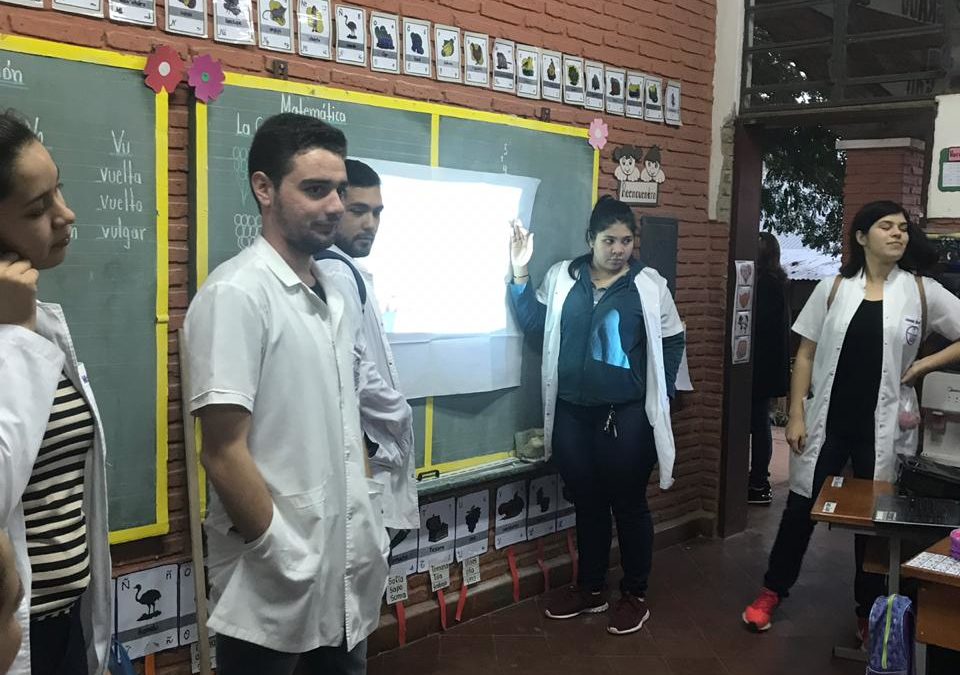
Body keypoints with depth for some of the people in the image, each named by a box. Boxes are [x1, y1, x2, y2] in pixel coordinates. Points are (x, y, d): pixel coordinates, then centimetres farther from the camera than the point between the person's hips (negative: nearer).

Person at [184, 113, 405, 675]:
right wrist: (289, 563, -16)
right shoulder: (236, 294, -16)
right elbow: (224, 454, -19)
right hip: (275, 589, -7)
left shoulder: (335, 295, 8)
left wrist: (368, 529, 10)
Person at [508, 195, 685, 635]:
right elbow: (533, 323, 3)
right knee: (587, 503, 15)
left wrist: (659, 397, 0)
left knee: (628, 504, 7)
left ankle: (635, 595, 23)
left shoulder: (649, 285, -3)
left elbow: (671, 341, 3)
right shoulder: (562, 278, 3)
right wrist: (521, 274, -7)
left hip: (627, 416, -3)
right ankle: (590, 588, 31)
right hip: (571, 413, 3)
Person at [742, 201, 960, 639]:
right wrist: (796, 416, -4)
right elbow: (805, 355, 1)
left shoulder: (922, 291, -1)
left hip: (881, 427, 0)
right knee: (801, 507, 8)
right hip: (827, 421, 0)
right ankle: (773, 590, 27)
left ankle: (868, 612, 30)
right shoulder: (834, 288, 0)